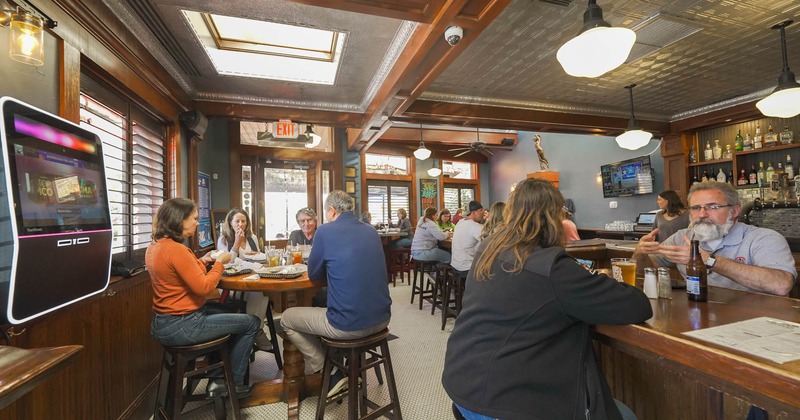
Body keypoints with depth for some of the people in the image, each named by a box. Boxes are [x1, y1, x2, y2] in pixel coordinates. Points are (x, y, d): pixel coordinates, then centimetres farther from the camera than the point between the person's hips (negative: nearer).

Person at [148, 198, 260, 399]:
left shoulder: (155, 246, 6)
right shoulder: (176, 249, -24)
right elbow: (204, 287, -22)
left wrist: (203, 261, 6)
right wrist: (219, 262, -10)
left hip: (163, 323, 10)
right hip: (180, 327, -10)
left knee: (227, 313, 28)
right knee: (251, 323, 0)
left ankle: (218, 378, 27)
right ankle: (233, 384, 16)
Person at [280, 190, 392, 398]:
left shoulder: (326, 231, -9)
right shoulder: (372, 231, 8)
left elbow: (313, 274, 3)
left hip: (349, 325, -7)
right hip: (381, 319, 7)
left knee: (287, 318, 16)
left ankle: (330, 373, 15)